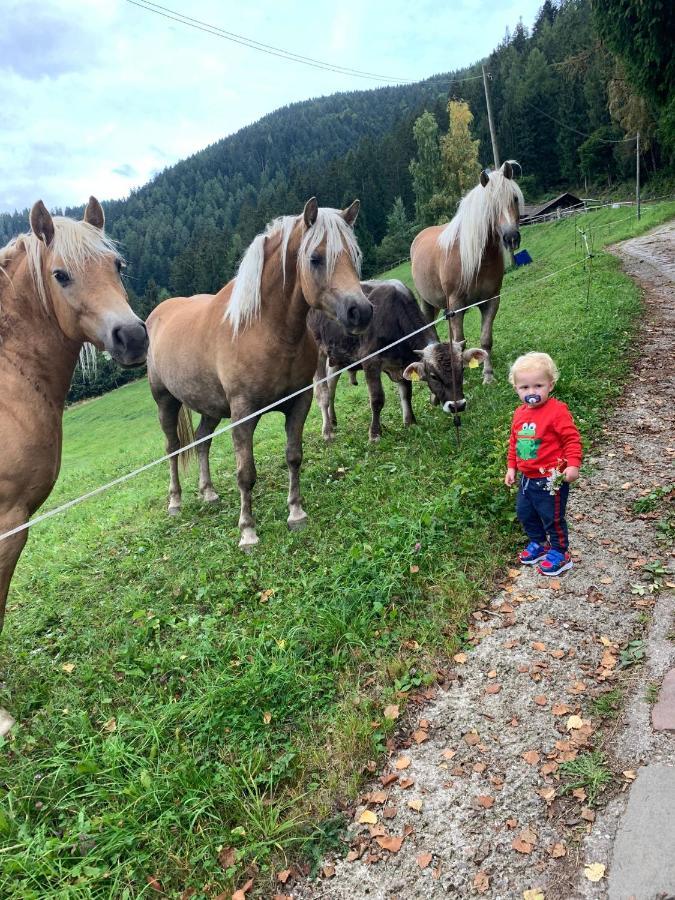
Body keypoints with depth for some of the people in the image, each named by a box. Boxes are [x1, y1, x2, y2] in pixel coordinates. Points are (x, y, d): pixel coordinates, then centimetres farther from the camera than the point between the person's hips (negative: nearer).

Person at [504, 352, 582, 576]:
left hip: (550, 479, -8)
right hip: (527, 478, 8)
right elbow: (514, 442, 16)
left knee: (552, 517, 4)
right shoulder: (520, 414, 6)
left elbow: (572, 439, -17)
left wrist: (572, 465, -26)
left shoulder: (557, 411, -17)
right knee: (524, 512, 19)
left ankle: (559, 553, 23)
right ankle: (538, 543, 40)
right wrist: (511, 467, 16)